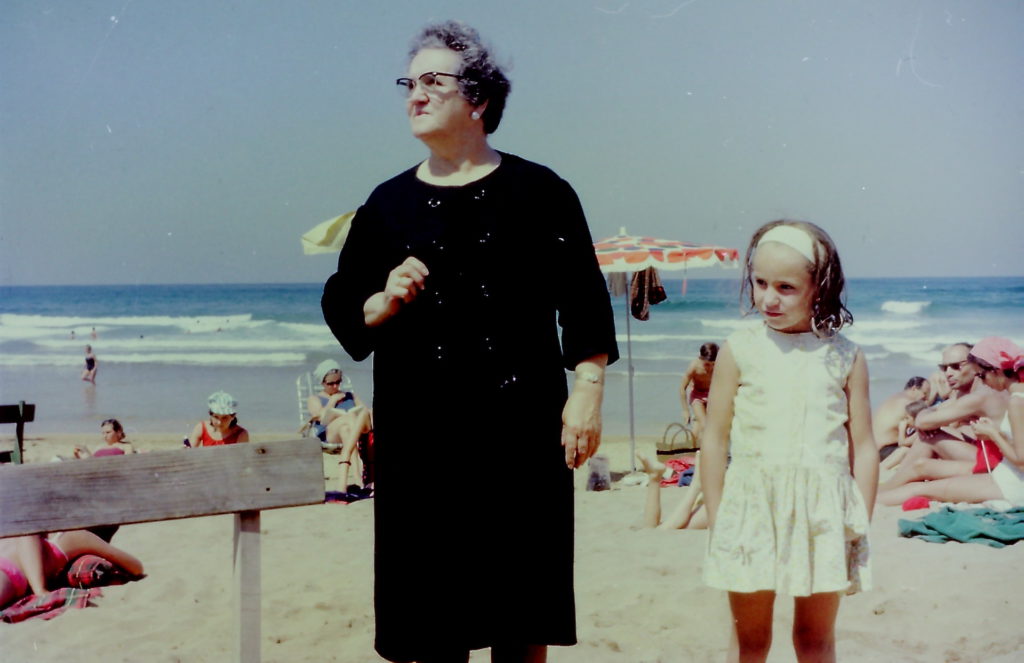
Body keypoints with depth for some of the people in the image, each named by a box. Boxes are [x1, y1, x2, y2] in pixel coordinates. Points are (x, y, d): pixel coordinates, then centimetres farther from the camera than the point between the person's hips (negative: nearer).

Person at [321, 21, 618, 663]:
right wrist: (384, 303, -6)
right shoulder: (387, 204, 11)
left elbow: (584, 303, 3)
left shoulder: (540, 191, 4)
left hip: (521, 427, -2)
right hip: (420, 435, 2)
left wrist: (587, 392, -4)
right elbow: (341, 307, 14)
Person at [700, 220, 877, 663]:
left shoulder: (844, 357, 0)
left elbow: (863, 447, 3)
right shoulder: (740, 350, -2)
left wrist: (860, 524, 1)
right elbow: (715, 439, 2)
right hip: (752, 507, 0)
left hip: (823, 511, 0)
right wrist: (715, 521, 2)